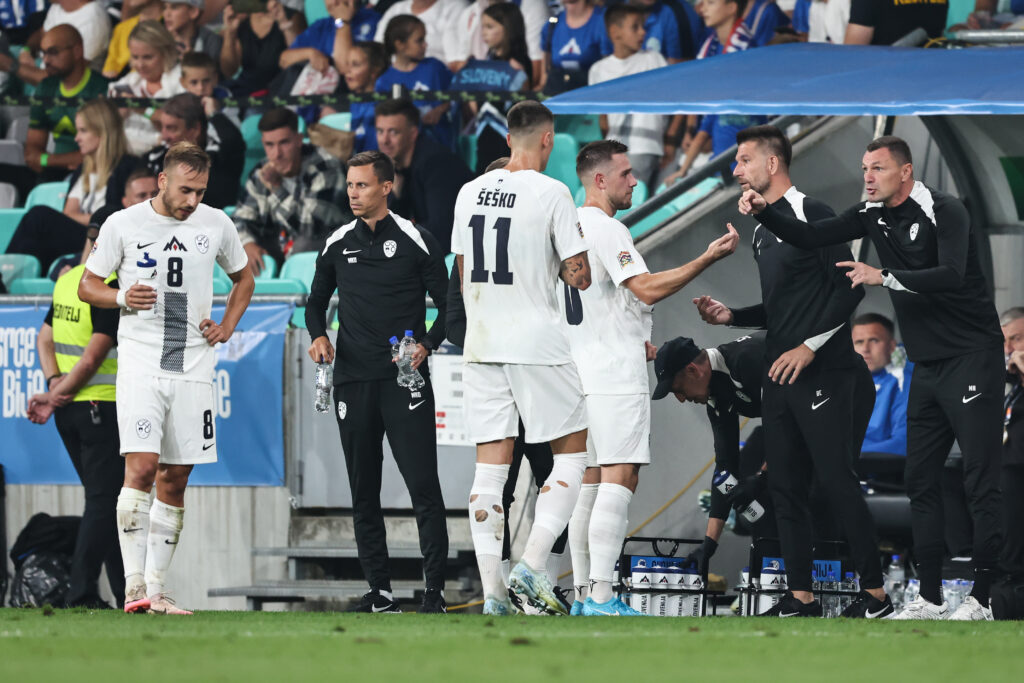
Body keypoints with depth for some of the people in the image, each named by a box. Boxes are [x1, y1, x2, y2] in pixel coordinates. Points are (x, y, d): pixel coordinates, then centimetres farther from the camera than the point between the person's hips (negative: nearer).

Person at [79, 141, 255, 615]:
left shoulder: (216, 225, 6)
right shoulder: (122, 225, -2)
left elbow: (243, 279, 23)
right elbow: (88, 286, 6)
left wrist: (226, 328, 7)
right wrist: (123, 298, -15)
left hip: (193, 369, 3)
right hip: (140, 364, -3)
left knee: (174, 482, 4)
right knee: (141, 468, -17)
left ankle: (156, 587, 10)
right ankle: (133, 584, -16)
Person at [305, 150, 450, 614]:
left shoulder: (415, 241, -1)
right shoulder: (338, 245, 10)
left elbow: (448, 304, 2)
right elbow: (317, 301, 22)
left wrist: (427, 344, -13)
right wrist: (318, 335, 3)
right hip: (353, 380, 4)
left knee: (423, 486, -10)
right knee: (363, 492, 5)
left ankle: (435, 589, -8)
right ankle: (379, 591, 11)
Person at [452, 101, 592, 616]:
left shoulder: (470, 192, 7)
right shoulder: (550, 193, -9)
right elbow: (579, 277, -9)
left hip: (481, 344, 5)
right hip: (538, 345, -5)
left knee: (490, 468, 4)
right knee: (571, 453, 8)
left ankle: (491, 593, 0)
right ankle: (532, 565, -6)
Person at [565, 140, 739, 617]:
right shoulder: (606, 229, -13)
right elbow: (646, 288, -22)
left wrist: (633, 342, 25)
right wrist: (708, 259, -22)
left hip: (583, 370, 10)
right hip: (615, 375, -10)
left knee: (589, 479, 10)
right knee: (619, 478, -11)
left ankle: (583, 592, 10)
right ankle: (600, 596, -18)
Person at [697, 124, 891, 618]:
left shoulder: (812, 216, -9)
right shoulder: (762, 230, 17)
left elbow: (848, 289, -14)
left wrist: (809, 346, -17)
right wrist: (731, 316, 10)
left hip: (825, 374, -9)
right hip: (780, 378, 9)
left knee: (837, 482, -9)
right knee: (785, 487, 7)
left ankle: (874, 592, -4)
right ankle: (800, 596, 11)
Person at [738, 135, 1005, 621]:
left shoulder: (942, 212, -14)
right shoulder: (873, 215, 9)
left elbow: (951, 276, -28)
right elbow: (810, 237, 8)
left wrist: (884, 277, -29)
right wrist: (763, 212, -8)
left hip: (972, 358, -9)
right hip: (928, 365, 9)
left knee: (981, 480, -9)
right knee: (920, 479, 7)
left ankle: (984, 598, -10)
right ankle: (929, 599, 11)